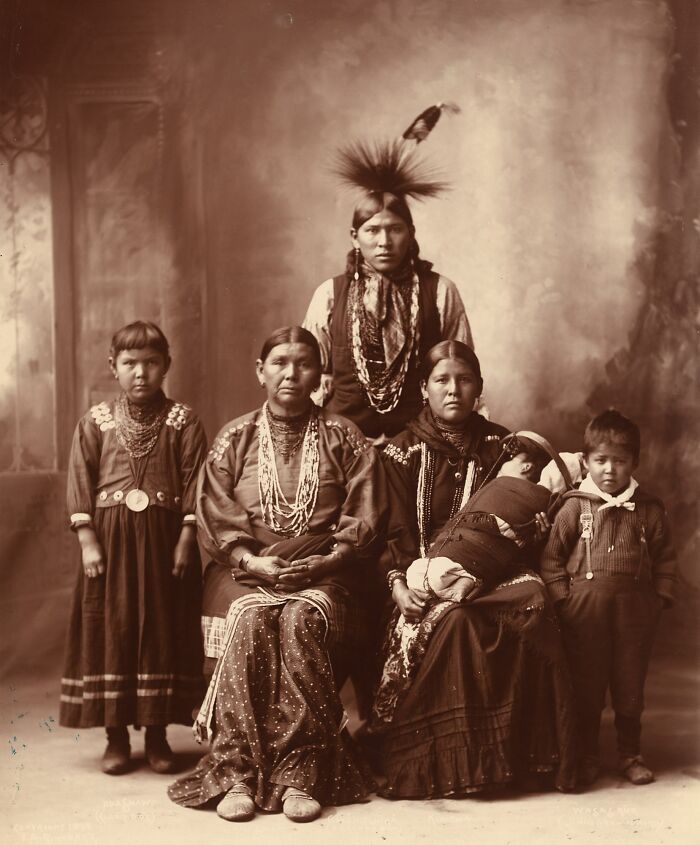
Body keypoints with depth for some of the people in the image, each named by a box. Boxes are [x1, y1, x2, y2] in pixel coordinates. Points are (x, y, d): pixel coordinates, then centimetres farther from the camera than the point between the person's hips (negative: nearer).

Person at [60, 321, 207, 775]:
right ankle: (116, 737, 14)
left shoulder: (183, 421, 1)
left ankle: (158, 734, 16)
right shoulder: (96, 421, 4)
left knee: (163, 630, 4)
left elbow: (194, 483, -2)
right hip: (111, 539, 1)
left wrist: (186, 540, -9)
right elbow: (80, 485, 2)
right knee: (111, 629, 3)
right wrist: (88, 541, -6)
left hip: (164, 537, -1)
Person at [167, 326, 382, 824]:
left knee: (302, 620, -34)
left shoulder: (343, 439, 12)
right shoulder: (234, 440, 14)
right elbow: (215, 519, 7)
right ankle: (236, 772, -34)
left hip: (323, 574, -1)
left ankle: (300, 774, -34)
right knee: (250, 620, -32)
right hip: (252, 572, 1)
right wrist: (252, 560, -10)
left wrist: (323, 560, -10)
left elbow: (363, 522, 5)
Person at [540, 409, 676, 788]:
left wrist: (659, 598, 1)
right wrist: (564, 599, -6)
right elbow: (551, 557, 0)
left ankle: (630, 755, 25)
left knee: (630, 685, 11)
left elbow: (665, 559, 9)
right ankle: (586, 756, 18)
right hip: (586, 611, -1)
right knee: (586, 686, 5)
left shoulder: (650, 510, 3)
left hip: (634, 611, 2)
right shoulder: (574, 507, -2)